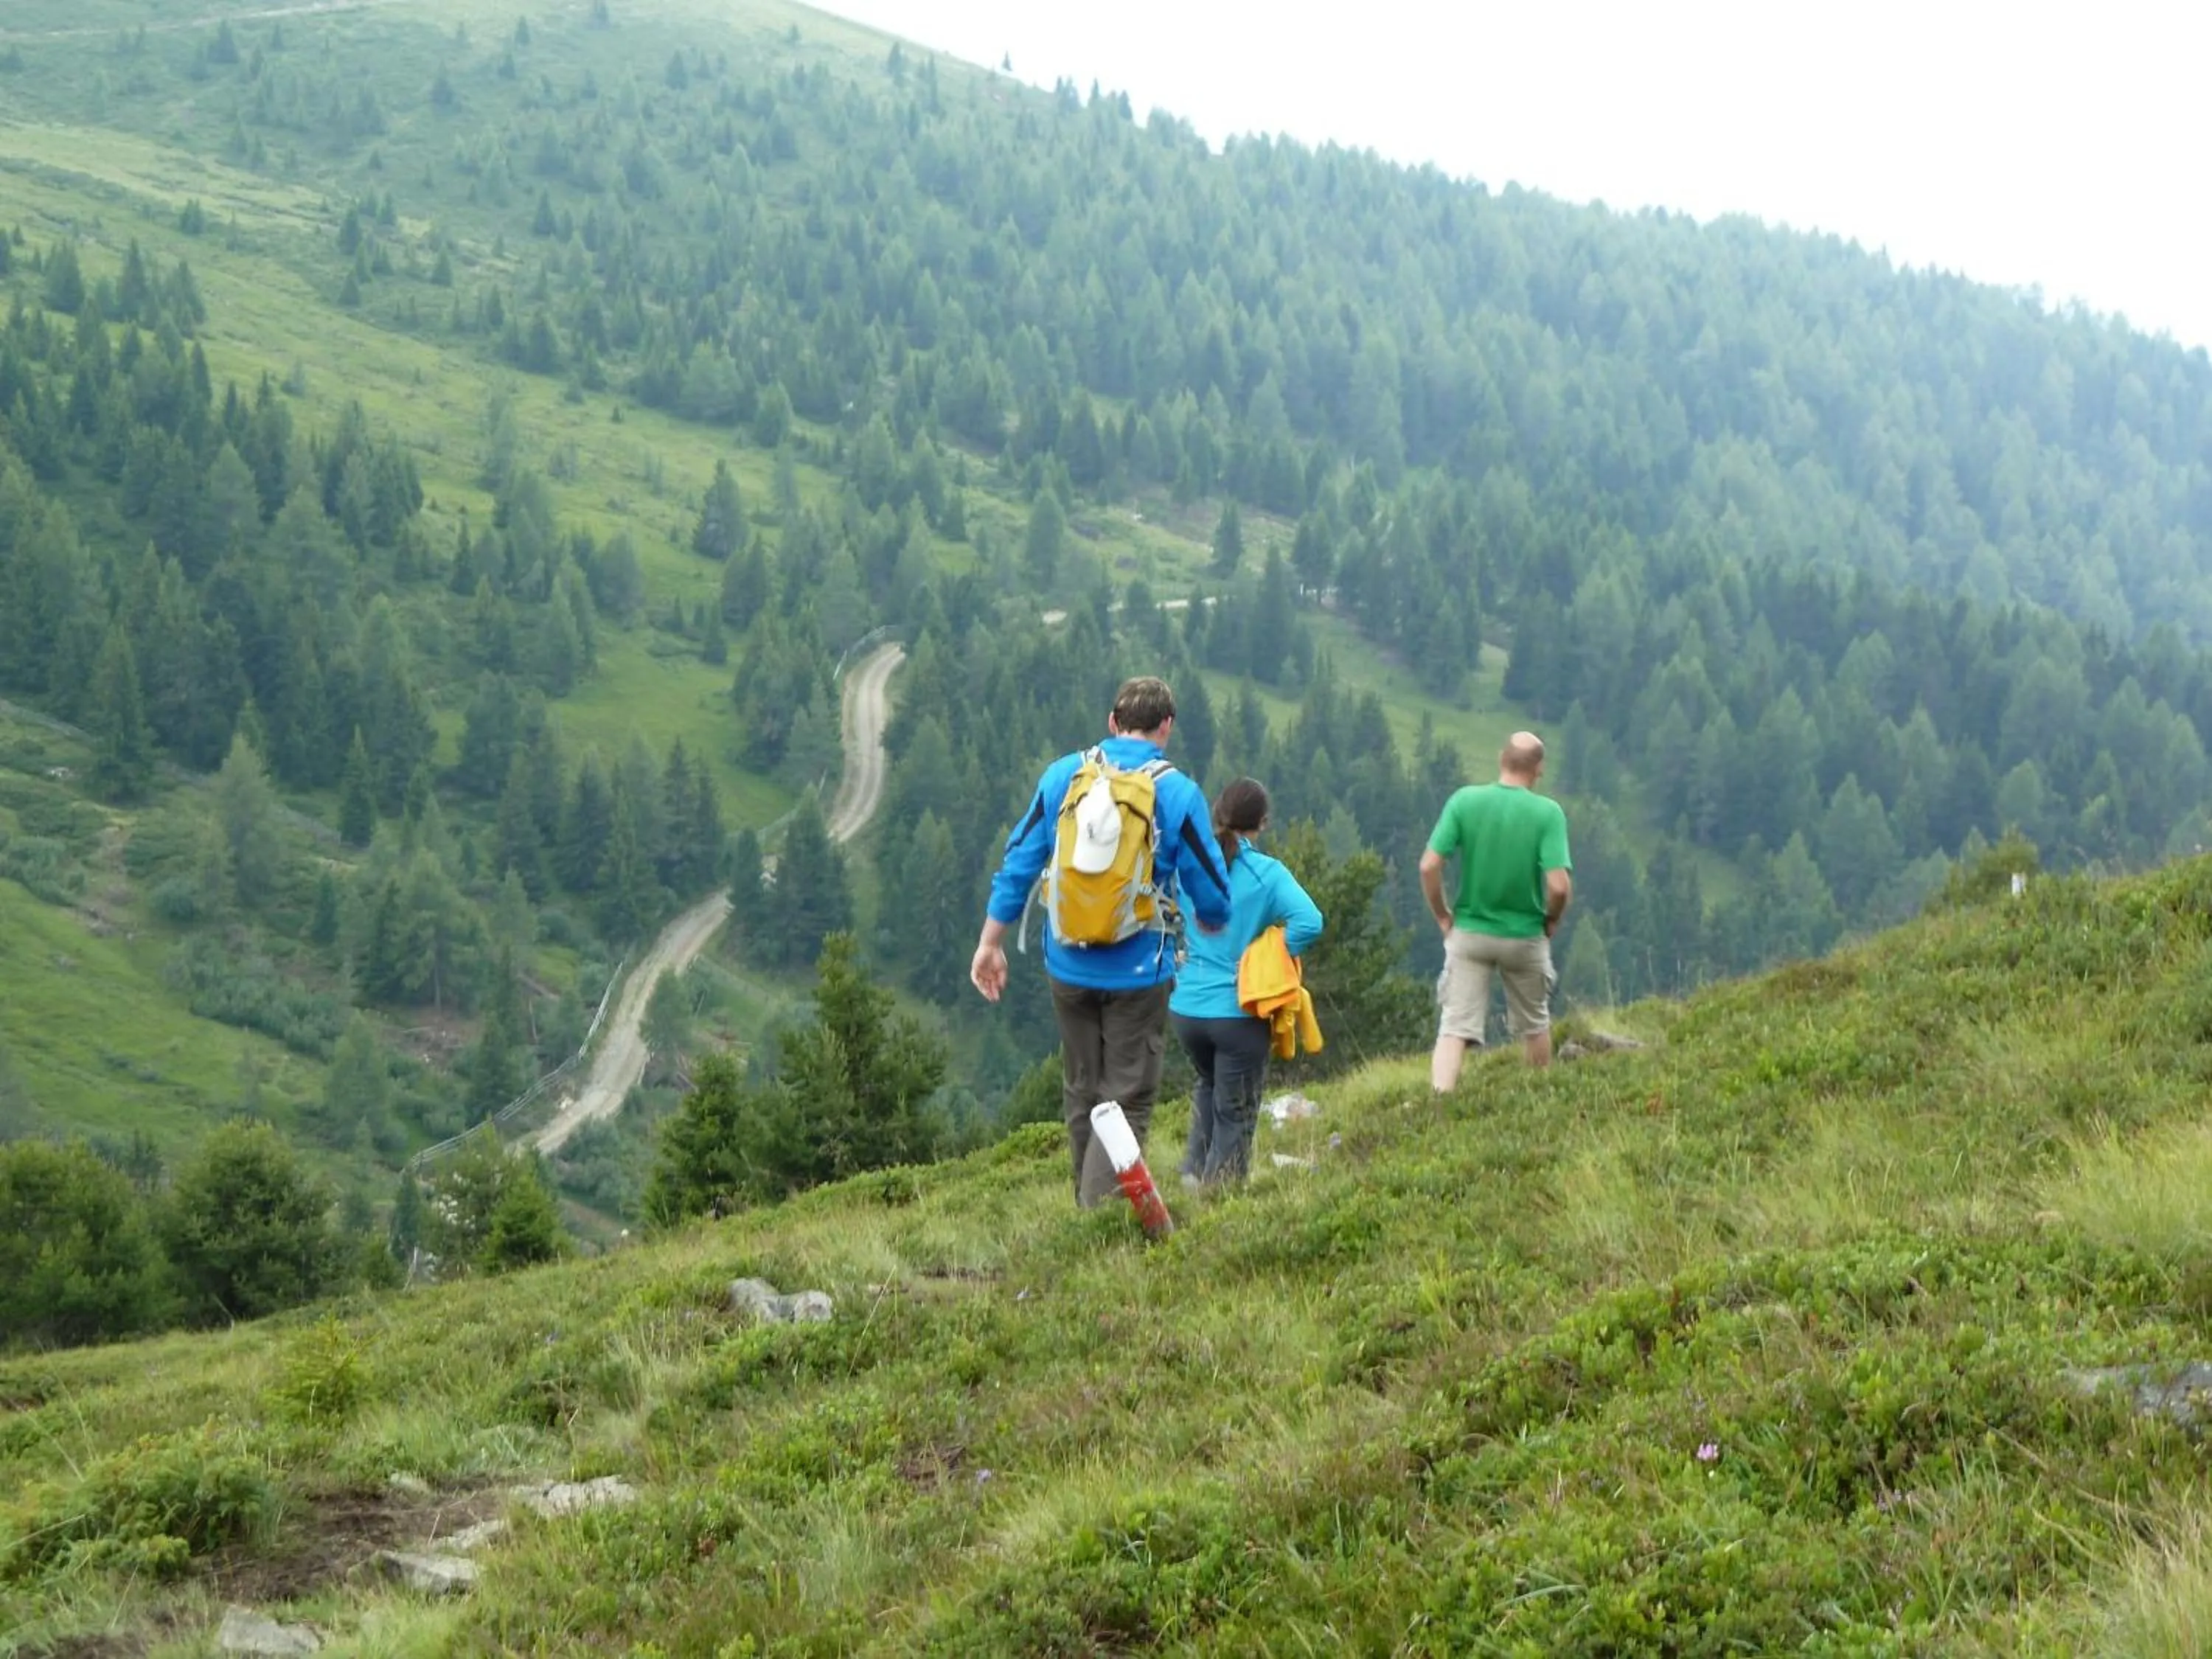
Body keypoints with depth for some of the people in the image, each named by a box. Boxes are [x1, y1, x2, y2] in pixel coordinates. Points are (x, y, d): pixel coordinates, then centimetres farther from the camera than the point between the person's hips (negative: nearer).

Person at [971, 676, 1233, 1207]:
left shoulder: (1062, 775, -1)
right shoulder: (1178, 793, -10)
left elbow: (1018, 864, 2)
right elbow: (1213, 895, -5)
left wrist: (990, 944, 11)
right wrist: (1206, 922, 19)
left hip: (1068, 966, 4)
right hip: (1139, 972, -4)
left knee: (1081, 1094, 18)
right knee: (1127, 1103, 0)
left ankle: (1088, 1209, 28)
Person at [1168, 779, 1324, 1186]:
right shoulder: (1266, 873, -12)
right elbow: (1309, 922, -24)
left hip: (1186, 1009, 4)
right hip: (1240, 1012, -4)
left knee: (1210, 1084, 32)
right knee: (1235, 1116, 10)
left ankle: (1195, 1170, 28)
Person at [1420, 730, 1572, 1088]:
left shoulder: (1464, 800, -9)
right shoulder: (1547, 813, -14)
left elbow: (1429, 866, -14)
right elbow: (1559, 885, -21)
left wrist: (1442, 915, 1)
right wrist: (1551, 920, 0)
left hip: (1469, 933, 0)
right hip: (1525, 936, 0)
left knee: (1454, 1028, -2)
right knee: (1534, 1025, 20)